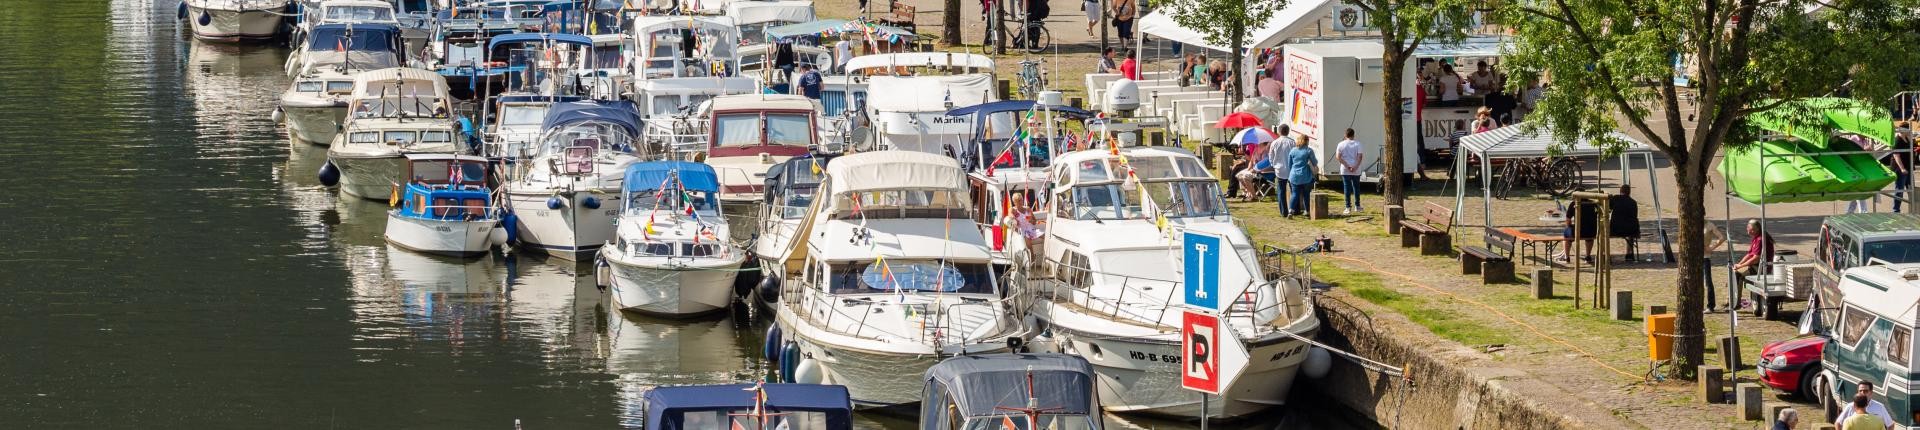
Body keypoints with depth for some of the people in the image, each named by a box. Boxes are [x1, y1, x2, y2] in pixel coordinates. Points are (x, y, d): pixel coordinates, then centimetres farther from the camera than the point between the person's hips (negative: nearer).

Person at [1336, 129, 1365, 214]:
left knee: (1346, 188, 2)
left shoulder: (1341, 144, -1)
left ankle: (1348, 207, -1)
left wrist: (1346, 166, -12)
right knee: (1356, 187, 13)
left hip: (1345, 171, -1)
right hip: (1356, 171, 1)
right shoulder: (1357, 144, -1)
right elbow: (1360, 156, -11)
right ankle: (1357, 206, 19)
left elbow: (1338, 156, -9)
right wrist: (1355, 167, -12)